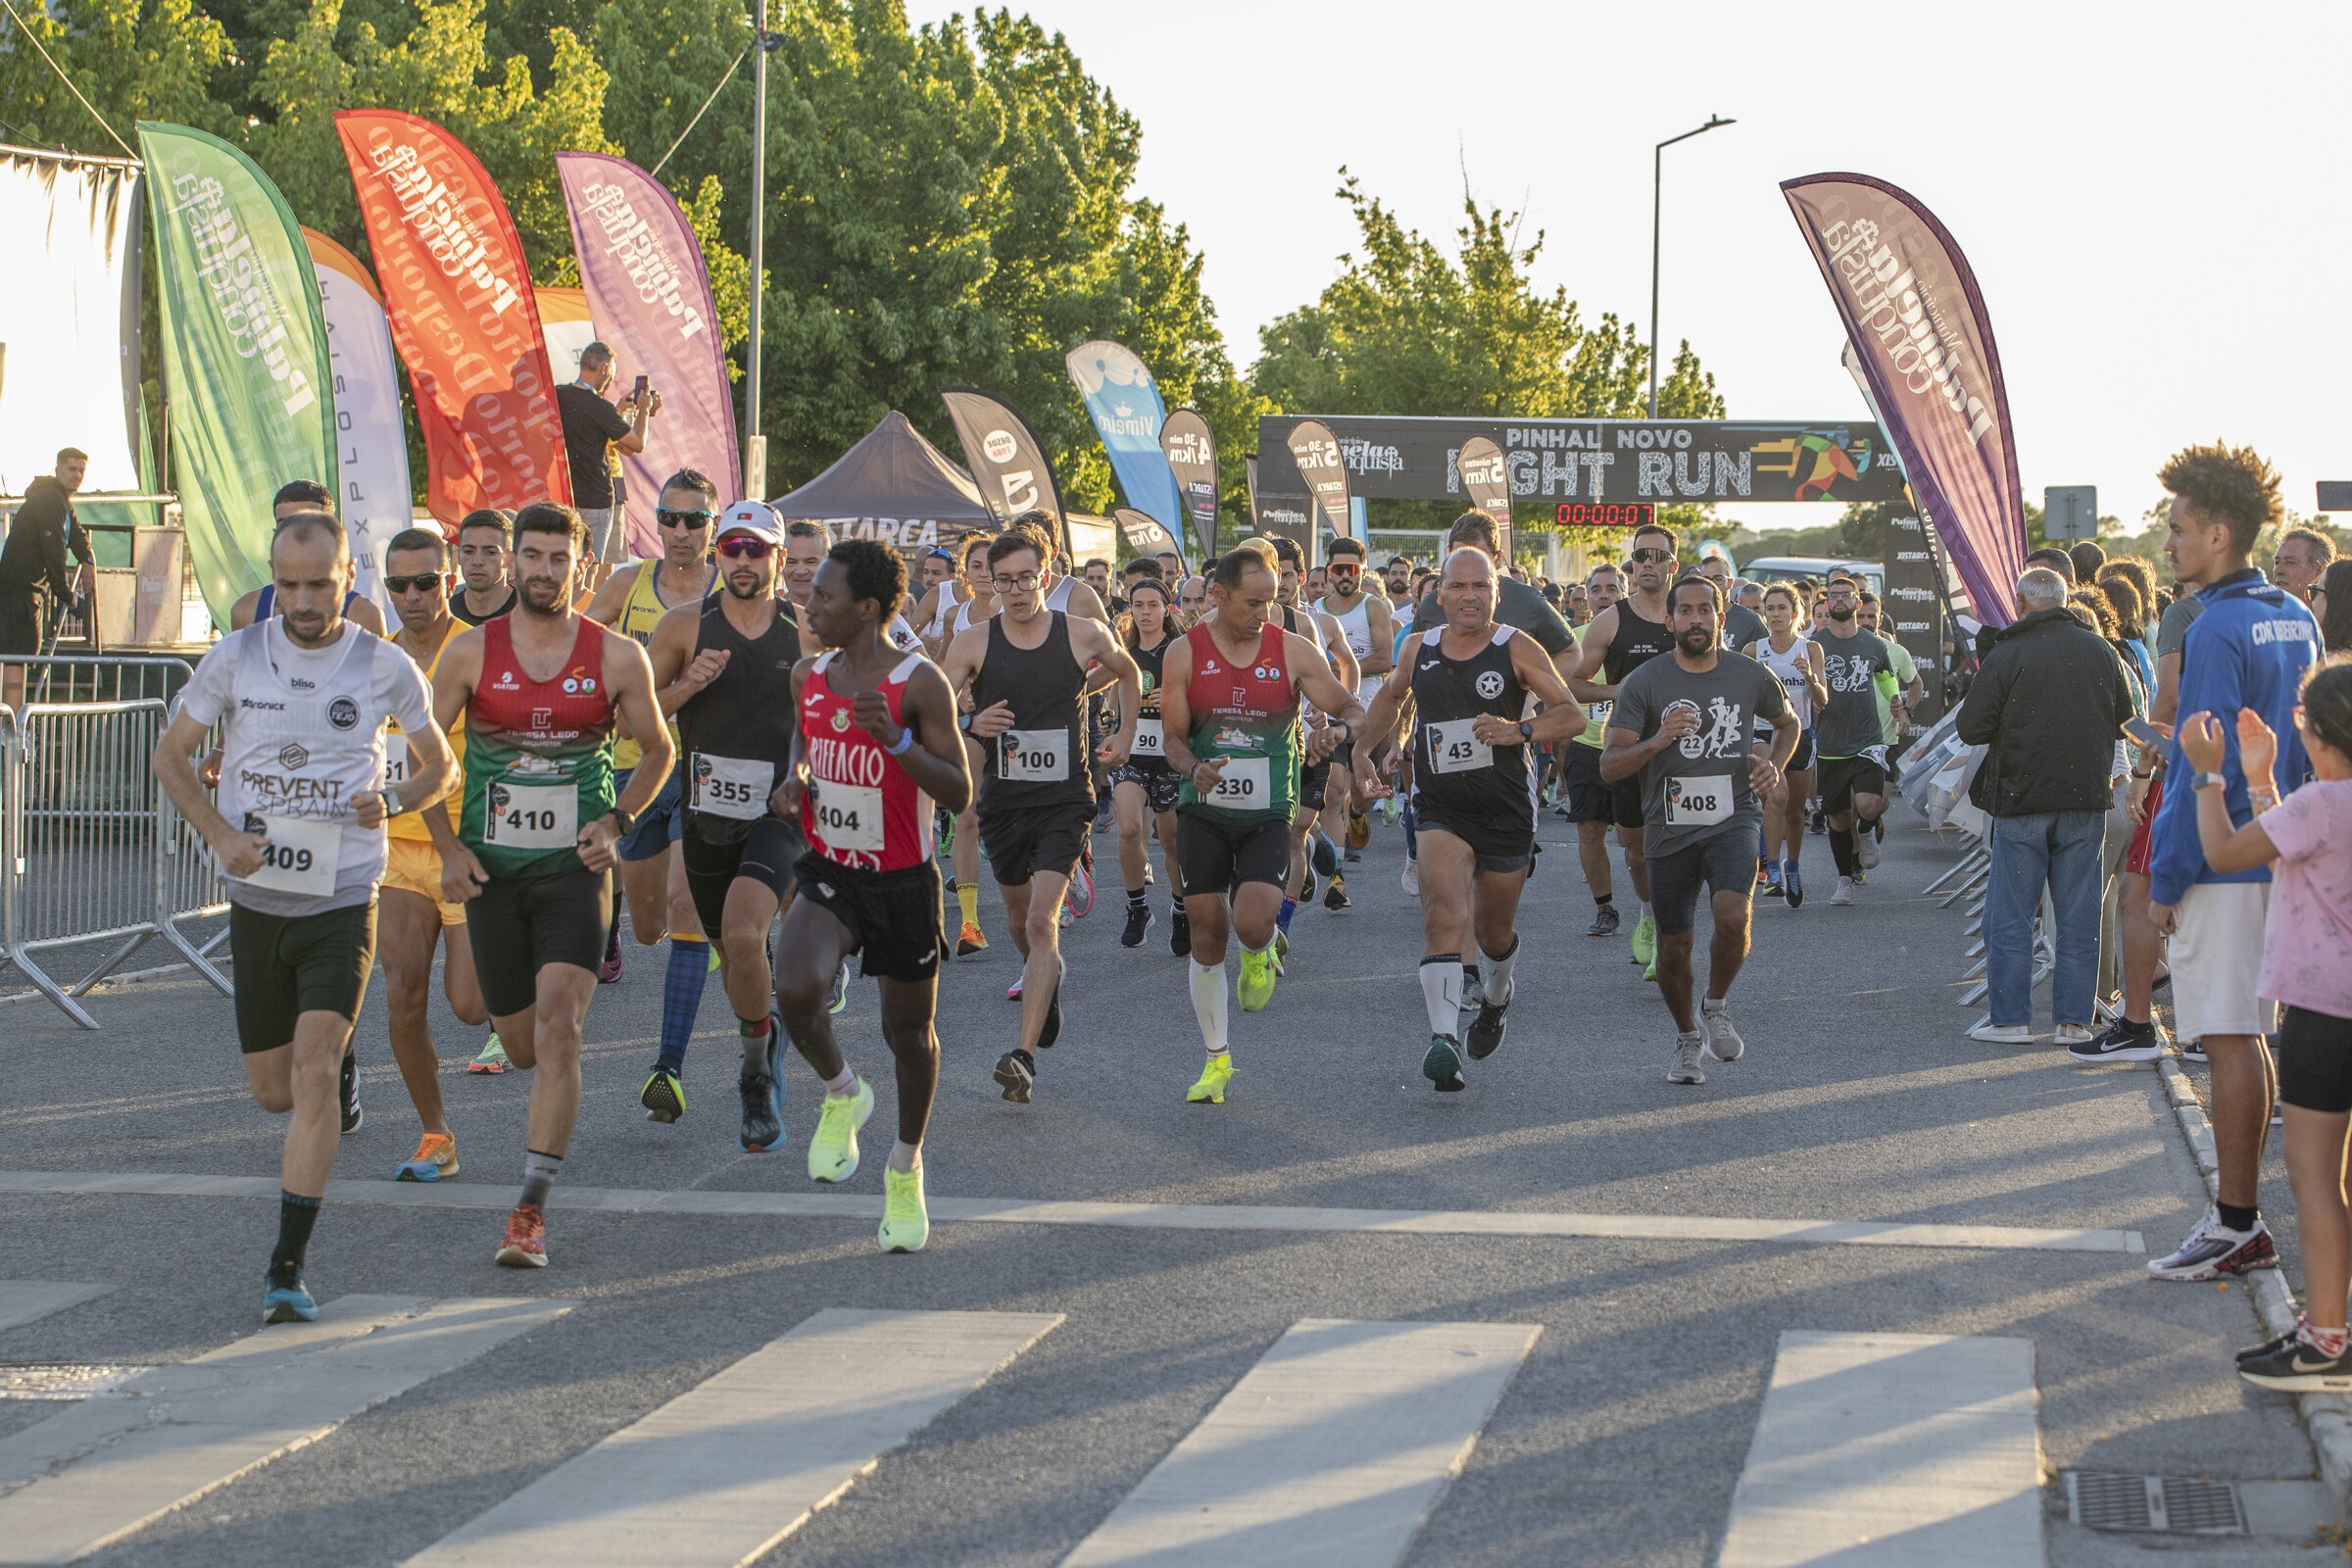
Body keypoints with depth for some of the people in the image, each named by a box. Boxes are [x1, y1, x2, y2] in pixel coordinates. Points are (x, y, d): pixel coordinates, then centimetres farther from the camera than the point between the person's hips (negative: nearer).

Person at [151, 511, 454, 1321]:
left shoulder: (386, 669, -4)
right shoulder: (235, 657, -1)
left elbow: (439, 766, 10)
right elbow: (170, 755, 7)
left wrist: (391, 802, -13)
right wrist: (220, 835, -10)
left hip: (343, 899, -3)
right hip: (257, 899, 3)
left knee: (312, 1076, -17)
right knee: (273, 1090, 12)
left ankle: (287, 1267, -15)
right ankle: (341, 1073, 50)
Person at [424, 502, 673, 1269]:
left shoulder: (617, 658, -2)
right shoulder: (472, 651, -1)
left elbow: (658, 750, 11)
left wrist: (618, 822, -4)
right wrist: (447, 848, -2)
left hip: (575, 867, -2)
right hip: (492, 868, 2)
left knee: (557, 1024, -18)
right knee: (519, 1041, 11)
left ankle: (531, 1211, -18)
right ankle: (551, 1109, 49)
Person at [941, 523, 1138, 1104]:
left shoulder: (1085, 635, -2)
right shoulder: (973, 642, -3)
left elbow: (1128, 673, 20)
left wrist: (1125, 735, 15)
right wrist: (971, 725, -23)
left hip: (1064, 799, -3)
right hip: (1001, 799, 3)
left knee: (1042, 920, -17)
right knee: (1018, 913, 20)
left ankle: (1024, 1055, -24)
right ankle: (1045, 979, 54)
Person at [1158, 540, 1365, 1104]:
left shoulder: (1294, 651, -4)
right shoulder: (1184, 654, -3)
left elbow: (1355, 709, 0)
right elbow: (1173, 738, -1)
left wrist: (1337, 729, -24)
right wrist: (1195, 770, -23)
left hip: (1268, 815, -1)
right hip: (1203, 813, 1)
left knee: (1252, 924, -21)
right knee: (1207, 937, 4)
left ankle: (1260, 954, 18)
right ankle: (1217, 1058, 20)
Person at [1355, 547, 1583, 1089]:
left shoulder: (1515, 649, -5)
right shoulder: (1420, 649, 5)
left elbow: (1573, 715, -7)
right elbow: (1391, 695, 27)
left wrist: (1519, 730, -22)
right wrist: (1363, 750, 20)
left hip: (1507, 812, -1)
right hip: (1441, 810, 1)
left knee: (1493, 931, 15)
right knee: (1444, 916, -21)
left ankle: (1495, 1000, 49)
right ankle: (1444, 1039, -31)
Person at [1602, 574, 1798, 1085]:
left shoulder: (1752, 676, 0)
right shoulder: (1644, 682, -6)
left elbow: (1788, 722, 22)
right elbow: (1609, 766, -9)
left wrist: (1775, 765, 3)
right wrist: (1657, 741, -26)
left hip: (1734, 819, -1)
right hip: (1669, 828, 1)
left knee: (1733, 915, -26)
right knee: (1674, 946, 8)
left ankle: (1717, 1006, 3)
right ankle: (1687, 1038, 34)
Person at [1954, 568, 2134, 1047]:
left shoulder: (2006, 656, -10)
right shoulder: (2101, 652, 3)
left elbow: (1971, 729, -9)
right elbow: (2125, 723, 13)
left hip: (2022, 798, -3)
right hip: (2087, 798, 4)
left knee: (2010, 915, 5)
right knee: (2079, 914, 8)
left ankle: (2010, 1019, 5)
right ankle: (2074, 1020, 9)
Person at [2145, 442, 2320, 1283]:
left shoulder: (2218, 630, -17)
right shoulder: (2297, 618, 10)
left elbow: (2207, 770, -18)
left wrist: (2168, 877, -12)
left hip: (2223, 862, -9)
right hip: (2280, 857, 9)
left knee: (2229, 1040, -5)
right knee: (2248, 1036, 14)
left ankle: (2237, 1226, -2)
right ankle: (2240, 1210, 20)